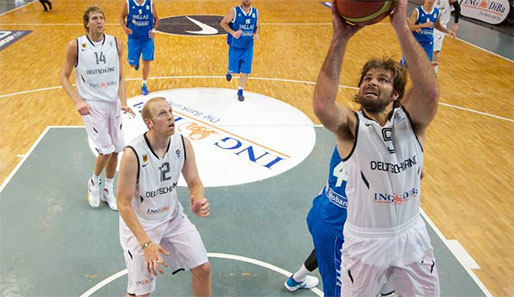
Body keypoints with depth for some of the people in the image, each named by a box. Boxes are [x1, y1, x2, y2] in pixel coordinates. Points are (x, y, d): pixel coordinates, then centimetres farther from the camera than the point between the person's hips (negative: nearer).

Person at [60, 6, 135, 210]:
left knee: (115, 150, 8)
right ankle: (94, 182, 20)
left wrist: (123, 101, -6)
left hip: (113, 103, 4)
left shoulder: (115, 44, 0)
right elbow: (64, 76, -1)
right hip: (91, 105, -4)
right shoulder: (75, 46, -8)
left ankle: (108, 190, 29)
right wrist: (77, 101, -15)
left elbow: (120, 77, 7)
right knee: (106, 150, -10)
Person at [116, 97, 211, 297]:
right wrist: (146, 243, -27)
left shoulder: (183, 144, -12)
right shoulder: (133, 154, -28)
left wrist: (197, 203, -25)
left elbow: (195, 183, -1)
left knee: (203, 269, 5)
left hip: (173, 217, 5)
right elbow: (123, 204, -22)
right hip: (139, 223, -5)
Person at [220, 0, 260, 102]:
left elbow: (257, 26, 12)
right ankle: (229, 72, 45)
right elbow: (223, 23, -6)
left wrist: (256, 34, -10)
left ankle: (240, 91, 19)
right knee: (233, 69, 7)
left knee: (245, 70, 3)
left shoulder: (255, 12, 0)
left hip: (248, 47, 2)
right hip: (235, 46, -2)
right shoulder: (234, 12, -12)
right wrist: (232, 32, -20)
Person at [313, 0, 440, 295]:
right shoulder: (351, 125, -14)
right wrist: (340, 38, -38)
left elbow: (429, 91, -32)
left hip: (411, 235, 3)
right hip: (365, 241, -2)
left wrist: (401, 25, -36)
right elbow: (322, 107, -37)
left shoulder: (411, 120, -9)